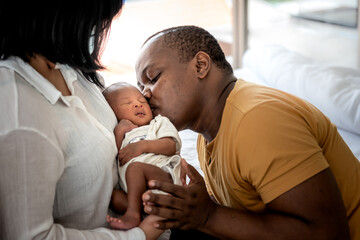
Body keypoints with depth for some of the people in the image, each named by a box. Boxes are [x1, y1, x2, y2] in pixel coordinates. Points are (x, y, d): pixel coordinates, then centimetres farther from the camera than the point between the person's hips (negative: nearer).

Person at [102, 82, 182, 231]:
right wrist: (118, 132, 7)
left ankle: (133, 214, -37)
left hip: (165, 176, -4)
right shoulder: (119, 134, 32)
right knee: (113, 195, -19)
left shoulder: (159, 122, 24)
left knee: (135, 167, -29)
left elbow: (171, 146, 3)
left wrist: (142, 145, -8)